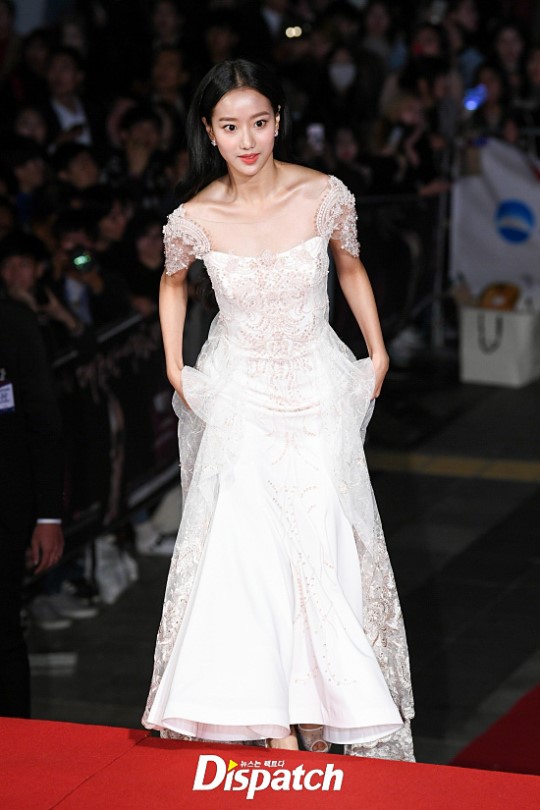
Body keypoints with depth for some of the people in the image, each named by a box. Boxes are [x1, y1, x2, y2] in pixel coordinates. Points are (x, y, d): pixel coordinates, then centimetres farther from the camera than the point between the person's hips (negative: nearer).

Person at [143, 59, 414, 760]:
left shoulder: (324, 196, -12)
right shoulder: (195, 219, -12)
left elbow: (351, 268, 9)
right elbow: (174, 283, 11)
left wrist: (378, 351, 9)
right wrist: (174, 366, 6)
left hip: (318, 393, 0)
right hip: (239, 399, 0)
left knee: (323, 542, 0)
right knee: (246, 549, -7)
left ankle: (323, 709, 13)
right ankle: (273, 716, 0)